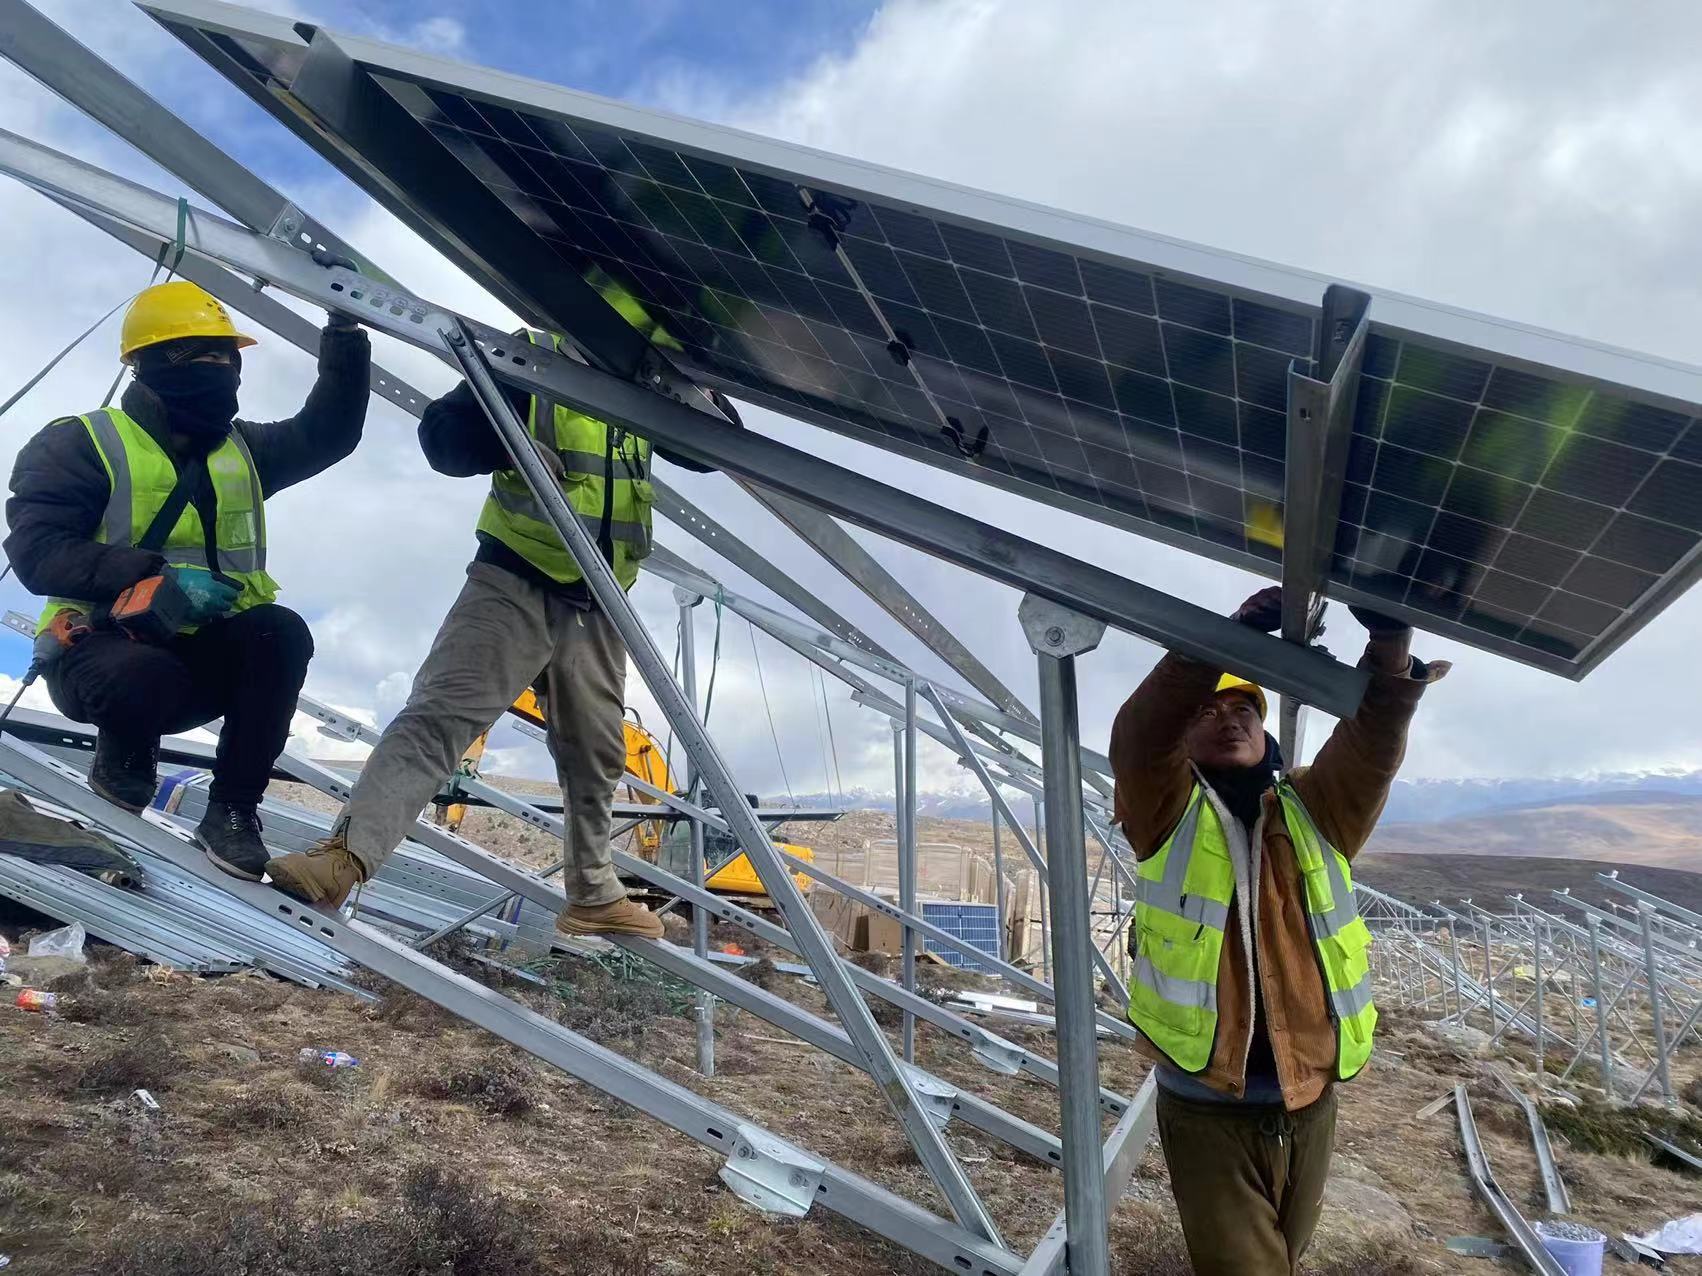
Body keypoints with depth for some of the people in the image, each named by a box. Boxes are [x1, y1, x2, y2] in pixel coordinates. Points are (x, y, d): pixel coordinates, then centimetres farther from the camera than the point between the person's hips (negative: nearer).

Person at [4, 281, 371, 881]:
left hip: (202, 656, 5)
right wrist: (158, 576, -26)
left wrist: (344, 330, 0)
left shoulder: (241, 449, 14)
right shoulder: (81, 444, -3)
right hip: (102, 648, -4)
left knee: (281, 633, -28)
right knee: (146, 678, -40)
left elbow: (329, 429, 8)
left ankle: (232, 809, -17)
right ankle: (123, 754, 0)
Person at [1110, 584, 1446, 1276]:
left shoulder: (1314, 809, 7)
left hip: (1309, 1108, 4)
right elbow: (1139, 734, -21)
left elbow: (1374, 737, -9)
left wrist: (1390, 637, -25)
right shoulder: (1166, 810, -2)